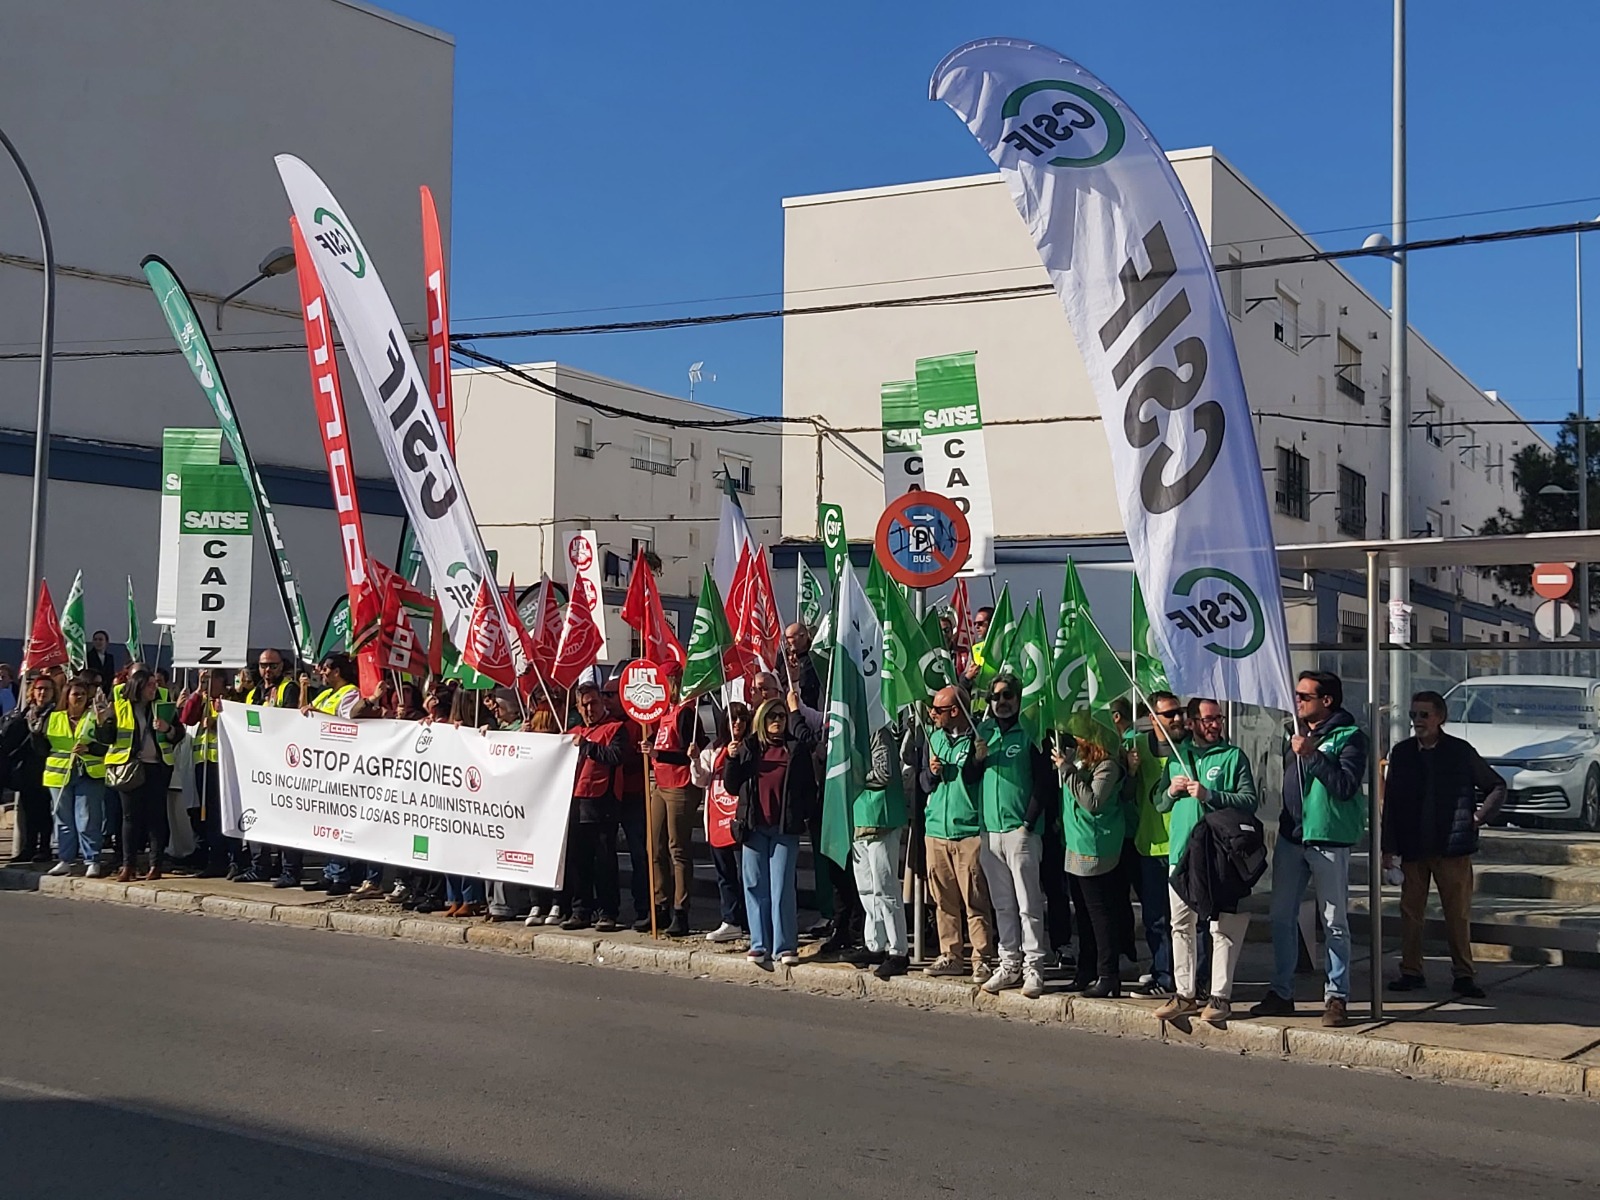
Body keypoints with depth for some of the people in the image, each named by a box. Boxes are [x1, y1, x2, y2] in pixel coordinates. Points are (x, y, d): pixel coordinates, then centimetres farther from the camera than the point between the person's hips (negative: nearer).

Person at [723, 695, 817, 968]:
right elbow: (731, 785, 9)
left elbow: (811, 788, 7)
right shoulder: (749, 747, 10)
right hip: (754, 826, 2)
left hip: (785, 828, -2)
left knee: (782, 888, -4)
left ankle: (785, 946, 1)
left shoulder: (797, 749, 6)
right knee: (755, 887, 3)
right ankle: (759, 944, 9)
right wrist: (733, 759, -4)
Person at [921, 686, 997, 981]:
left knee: (975, 901, -5)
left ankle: (982, 959, 1)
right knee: (943, 900, 10)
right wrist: (932, 772, 0)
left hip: (969, 831, -6)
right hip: (936, 830, 6)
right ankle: (950, 956, 18)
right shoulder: (935, 738, 15)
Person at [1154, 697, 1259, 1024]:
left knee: (1223, 928, -4)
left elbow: (1249, 800, -9)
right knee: (1181, 926, 8)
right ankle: (1185, 994, 17)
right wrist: (1171, 791, -1)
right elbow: (1159, 804, 20)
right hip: (1181, 853, 5)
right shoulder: (1178, 756, 15)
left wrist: (1209, 794, -17)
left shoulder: (1233, 756, 2)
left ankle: (1220, 996, 1)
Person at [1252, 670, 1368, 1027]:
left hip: (1329, 840, -7)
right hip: (1291, 837, 7)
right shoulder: (1296, 733, 16)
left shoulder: (1349, 736, -7)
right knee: (1281, 917, 9)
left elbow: (1346, 785, -19)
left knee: (1334, 922, -1)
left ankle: (1337, 996, 5)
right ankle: (1281, 992, 18)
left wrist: (1312, 754, -21)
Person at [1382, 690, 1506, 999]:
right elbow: (1390, 803, 7)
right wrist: (1389, 847, 4)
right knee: (1410, 912, 5)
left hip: (1453, 847, -2)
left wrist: (1478, 817, -1)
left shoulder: (1461, 752, -1)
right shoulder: (1401, 753, 5)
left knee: (1458, 914, 2)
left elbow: (1497, 787, 11)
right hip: (1412, 848, 2)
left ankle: (1464, 975, 10)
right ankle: (1411, 972, 14)